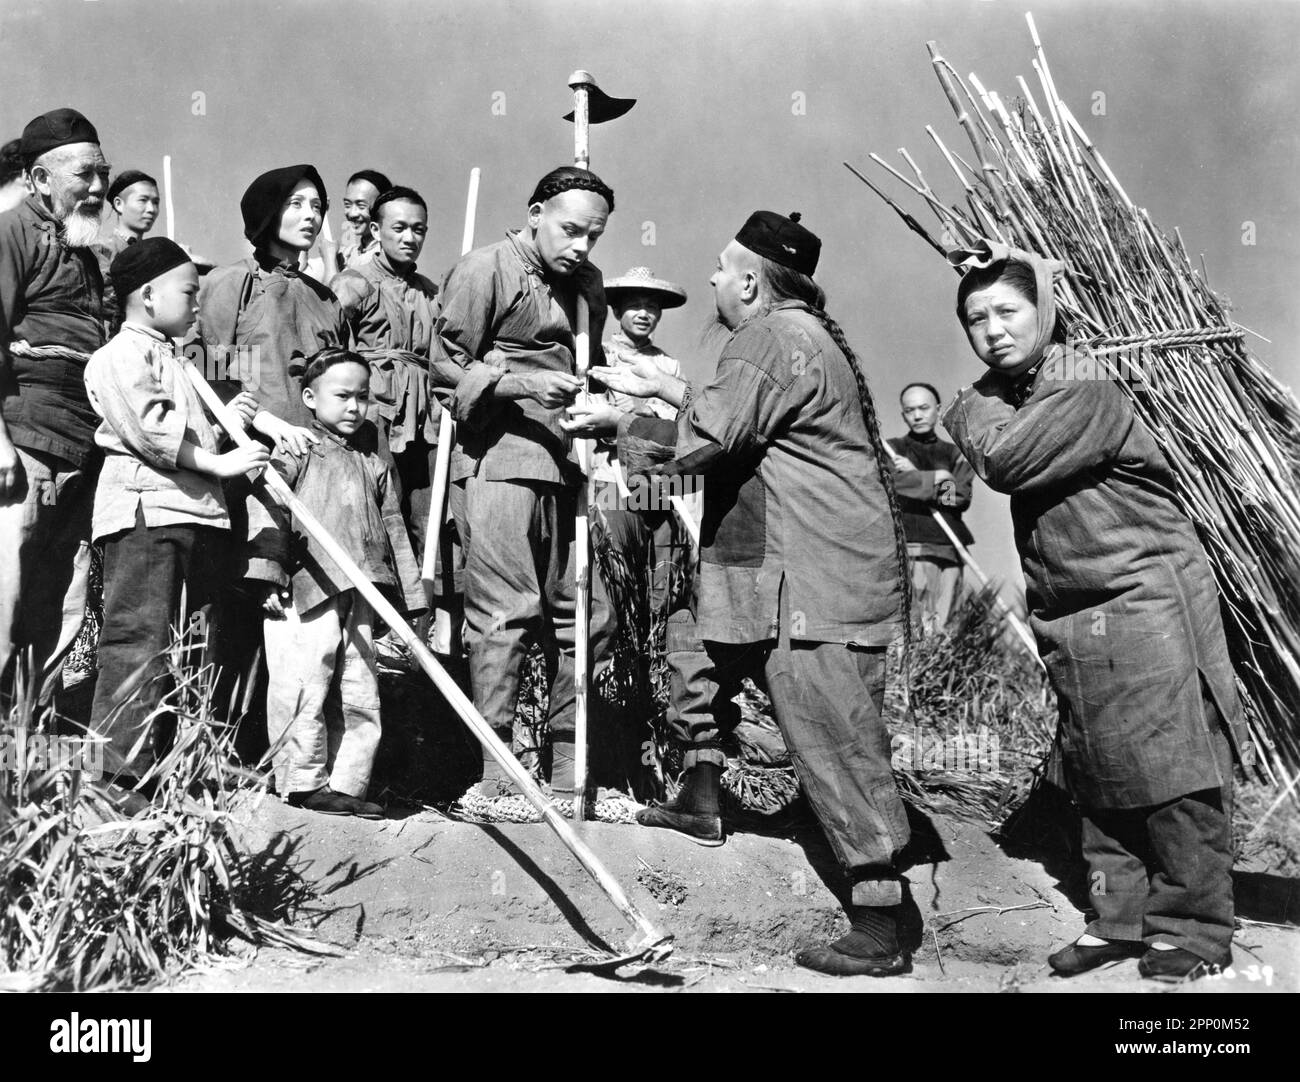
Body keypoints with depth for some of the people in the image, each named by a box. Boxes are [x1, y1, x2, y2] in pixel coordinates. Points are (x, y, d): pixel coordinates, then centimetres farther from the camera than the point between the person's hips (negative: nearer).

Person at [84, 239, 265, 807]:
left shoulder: (167, 358, 27)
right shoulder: (122, 354, -4)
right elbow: (149, 429, -17)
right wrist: (217, 461, -18)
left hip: (196, 515, 10)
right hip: (146, 510, -10)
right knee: (139, 644, -10)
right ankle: (118, 771, -6)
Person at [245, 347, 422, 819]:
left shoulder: (375, 464, 18)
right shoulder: (295, 451, 1)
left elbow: (393, 529, 20)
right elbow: (265, 506, -7)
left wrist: (410, 597, 15)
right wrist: (269, 574, -15)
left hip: (361, 600, 6)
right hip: (305, 594, -6)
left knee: (360, 694, 7)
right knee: (305, 692, -4)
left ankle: (347, 784, 14)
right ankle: (305, 783, 7)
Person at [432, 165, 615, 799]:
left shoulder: (587, 283, 19)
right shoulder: (485, 270, -2)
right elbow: (447, 369, -6)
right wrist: (523, 383, -17)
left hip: (566, 468, 7)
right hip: (499, 459, -7)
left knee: (585, 614, 7)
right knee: (507, 613, -11)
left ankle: (566, 776, 19)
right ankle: (494, 780, -3)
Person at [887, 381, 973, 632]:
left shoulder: (954, 454, 20)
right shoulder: (892, 449, 13)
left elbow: (962, 496, 3)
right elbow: (894, 483, -8)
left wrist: (915, 477, -1)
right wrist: (936, 479, -2)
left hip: (948, 548, 3)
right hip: (910, 544, -3)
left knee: (940, 627, 0)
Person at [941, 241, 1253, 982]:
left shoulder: (1092, 397, -17)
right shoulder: (1007, 401, 11)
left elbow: (1002, 459, -25)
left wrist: (975, 401, -8)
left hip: (1145, 602, -8)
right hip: (1072, 619, 9)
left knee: (1175, 775, -1)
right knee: (1098, 780, 13)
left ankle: (1192, 927, 11)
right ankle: (1121, 918, 24)